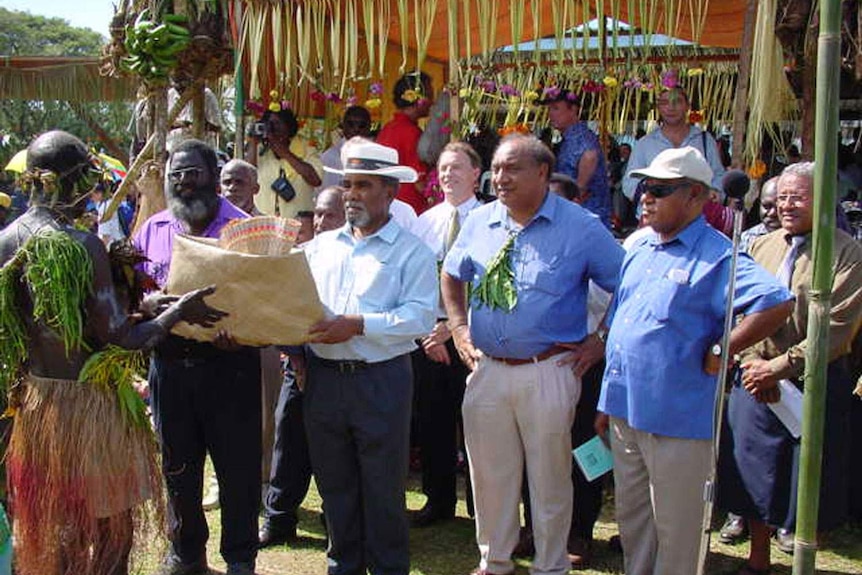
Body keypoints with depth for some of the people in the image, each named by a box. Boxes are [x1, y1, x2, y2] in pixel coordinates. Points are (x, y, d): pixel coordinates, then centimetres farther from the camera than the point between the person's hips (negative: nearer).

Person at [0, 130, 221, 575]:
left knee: (50, 530, 21)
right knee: (111, 531, 10)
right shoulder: (82, 245, -22)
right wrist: (179, 310, -5)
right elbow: (120, 339, -20)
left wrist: (141, 306, 11)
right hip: (88, 403, -7)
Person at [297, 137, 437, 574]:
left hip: (381, 379, -4)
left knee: (383, 488, 6)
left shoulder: (411, 251, -2)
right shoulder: (320, 246, 14)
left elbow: (420, 316, -13)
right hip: (322, 377, 5)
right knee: (334, 484, 15)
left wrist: (358, 324, -22)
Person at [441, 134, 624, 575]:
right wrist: (459, 328, 9)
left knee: (550, 477, 9)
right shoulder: (480, 221, 5)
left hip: (549, 370, -4)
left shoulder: (581, 227, -8)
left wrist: (601, 341, -6)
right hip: (486, 368, 4)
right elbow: (452, 277, 20)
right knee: (490, 473, 14)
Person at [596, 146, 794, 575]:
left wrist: (718, 354, -20)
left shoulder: (716, 256, -13)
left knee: (674, 528, 8)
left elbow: (776, 304, -28)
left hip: (678, 419, -7)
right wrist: (606, 403, 16)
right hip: (624, 411, 7)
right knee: (631, 518, 20)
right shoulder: (637, 248, 11)